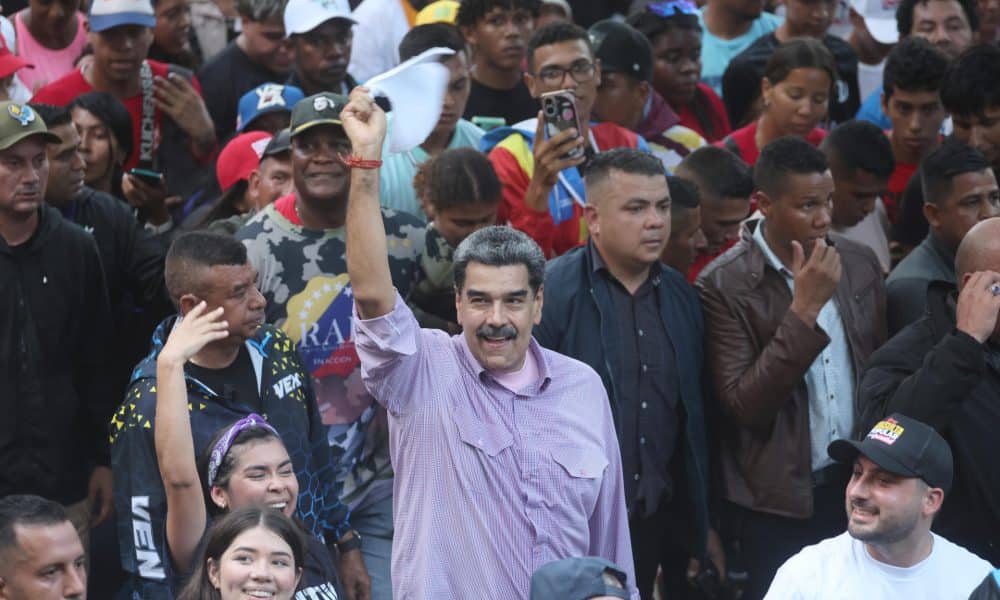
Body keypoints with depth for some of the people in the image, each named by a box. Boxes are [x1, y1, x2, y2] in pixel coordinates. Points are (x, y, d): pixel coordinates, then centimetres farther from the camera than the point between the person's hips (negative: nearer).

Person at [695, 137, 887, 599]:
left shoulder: (860, 263, 3)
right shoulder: (723, 285, -13)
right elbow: (742, 405, -19)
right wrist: (805, 308, -22)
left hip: (857, 484, 4)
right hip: (779, 502, -4)